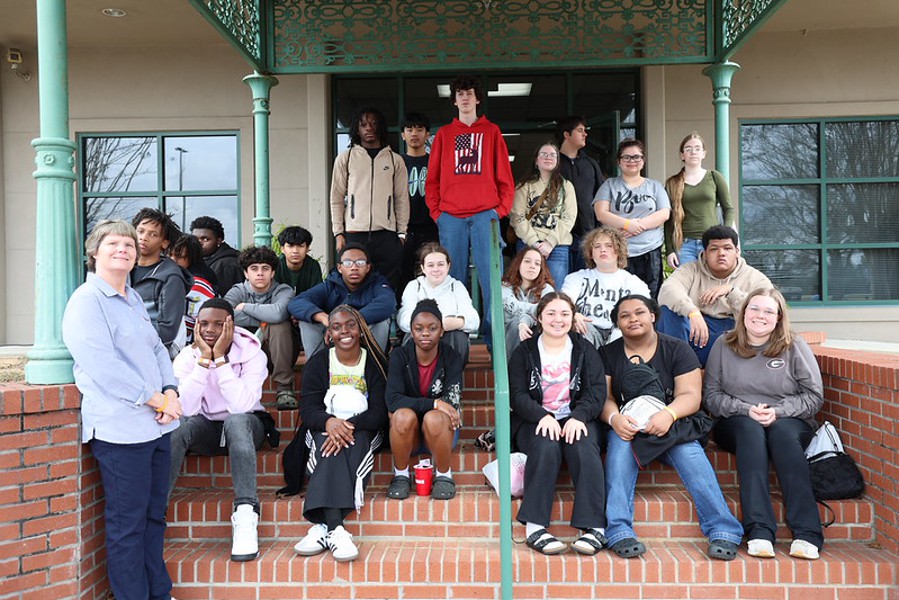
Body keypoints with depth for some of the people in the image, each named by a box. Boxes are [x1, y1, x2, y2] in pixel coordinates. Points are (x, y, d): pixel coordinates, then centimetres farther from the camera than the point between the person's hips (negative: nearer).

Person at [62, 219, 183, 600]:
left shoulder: (134, 299, 17)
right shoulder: (86, 300, -8)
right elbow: (104, 367, -18)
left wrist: (171, 392, -1)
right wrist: (158, 400, -15)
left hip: (158, 425, 8)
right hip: (120, 429, -8)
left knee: (153, 515, 16)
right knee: (127, 523, 2)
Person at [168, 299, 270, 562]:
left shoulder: (252, 354, -14)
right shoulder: (186, 357, -7)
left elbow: (242, 406, -30)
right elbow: (186, 408, -23)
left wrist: (221, 358, -28)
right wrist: (204, 359, -26)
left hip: (245, 427, -2)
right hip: (206, 429, 2)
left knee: (236, 420, -37)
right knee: (178, 425, -31)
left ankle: (245, 516, -41)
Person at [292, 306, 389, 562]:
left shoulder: (375, 363, 1)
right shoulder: (318, 363, 7)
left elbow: (379, 413, -8)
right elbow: (307, 409, -4)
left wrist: (349, 425, -28)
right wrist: (329, 422, -27)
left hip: (363, 432, -1)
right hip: (325, 429, 1)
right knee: (331, 445, -34)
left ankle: (323, 526, -43)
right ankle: (336, 529, -47)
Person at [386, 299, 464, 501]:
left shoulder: (451, 357, -8)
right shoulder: (400, 356, -9)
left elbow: (452, 403, -16)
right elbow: (392, 400, -21)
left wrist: (416, 403, -21)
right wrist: (433, 403, -28)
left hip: (440, 431, 0)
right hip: (407, 433, 0)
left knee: (434, 418, -33)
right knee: (403, 415, -32)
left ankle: (444, 476, -9)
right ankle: (401, 475, -9)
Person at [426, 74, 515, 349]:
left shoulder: (491, 131, 15)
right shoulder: (444, 134, 17)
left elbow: (504, 175, 10)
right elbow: (433, 178, 14)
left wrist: (502, 208, -1)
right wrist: (435, 211, 3)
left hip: (485, 213, -1)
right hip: (450, 216, 1)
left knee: (491, 278, -7)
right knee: (454, 280, 0)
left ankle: (494, 338, -3)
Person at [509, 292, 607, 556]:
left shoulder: (584, 349, 12)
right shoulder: (524, 352, 8)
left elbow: (597, 391, 1)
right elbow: (517, 395, -1)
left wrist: (578, 417, -18)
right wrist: (542, 416, -21)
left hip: (576, 418, 1)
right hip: (536, 420, -1)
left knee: (584, 448, -31)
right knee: (546, 446, -33)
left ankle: (595, 527, -30)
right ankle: (535, 526, -33)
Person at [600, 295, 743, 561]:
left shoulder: (677, 349, 6)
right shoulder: (608, 354, 10)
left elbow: (690, 396, -4)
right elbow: (604, 397, 0)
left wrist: (668, 414, -25)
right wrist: (614, 418, -23)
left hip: (671, 428, 0)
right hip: (626, 428, 1)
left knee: (689, 452, -31)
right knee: (619, 444, -33)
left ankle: (723, 531, -30)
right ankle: (619, 532, -38)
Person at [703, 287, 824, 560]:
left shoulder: (794, 346, 6)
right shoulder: (724, 345, 7)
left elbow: (814, 396, 1)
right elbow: (712, 395, 3)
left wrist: (778, 411, -15)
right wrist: (745, 410, -14)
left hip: (790, 423, 0)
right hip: (736, 424, 0)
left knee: (782, 432, -35)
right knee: (750, 430, -34)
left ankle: (808, 533, -40)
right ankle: (759, 531, -44)